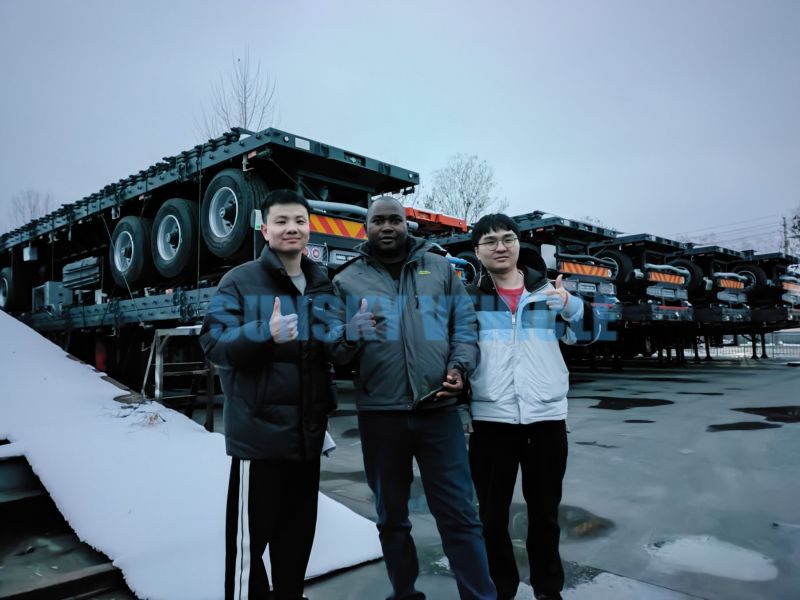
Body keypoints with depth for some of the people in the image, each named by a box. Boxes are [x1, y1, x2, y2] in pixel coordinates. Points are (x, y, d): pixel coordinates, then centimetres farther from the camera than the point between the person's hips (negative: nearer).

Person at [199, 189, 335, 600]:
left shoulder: (323, 286, 11)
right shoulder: (239, 282, -6)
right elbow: (214, 343, -14)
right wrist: (265, 334, -30)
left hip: (307, 431, 6)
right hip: (260, 429, -5)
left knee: (298, 531, 18)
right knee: (250, 534, 3)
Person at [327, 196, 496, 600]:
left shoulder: (439, 268, 10)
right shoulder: (348, 280, 7)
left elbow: (464, 324, 9)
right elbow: (332, 350, 2)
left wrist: (459, 366, -9)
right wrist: (352, 334, -20)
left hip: (439, 409, 0)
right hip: (379, 414, 1)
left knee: (459, 514, 4)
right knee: (392, 517, 16)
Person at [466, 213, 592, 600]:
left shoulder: (548, 291, 9)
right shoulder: (469, 298, 4)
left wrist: (569, 306, -16)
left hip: (548, 416, 2)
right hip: (490, 419, -1)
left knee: (545, 511, 15)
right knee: (492, 513, 9)